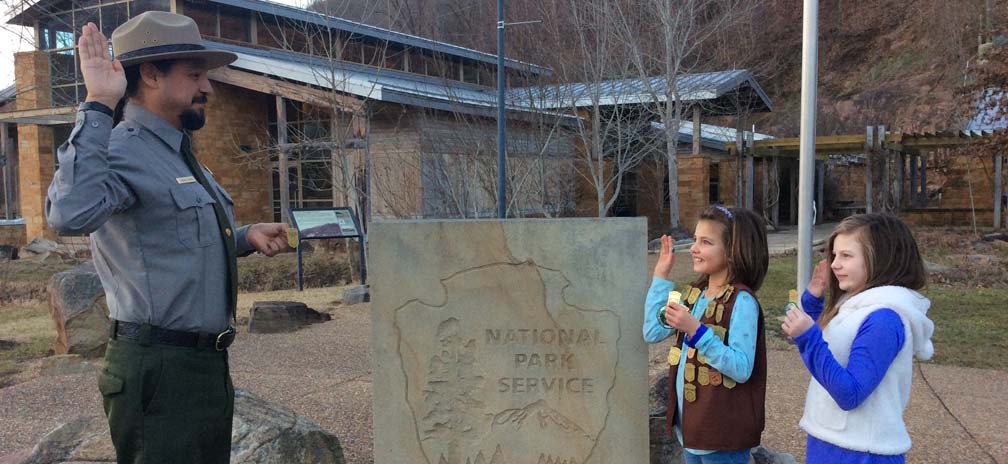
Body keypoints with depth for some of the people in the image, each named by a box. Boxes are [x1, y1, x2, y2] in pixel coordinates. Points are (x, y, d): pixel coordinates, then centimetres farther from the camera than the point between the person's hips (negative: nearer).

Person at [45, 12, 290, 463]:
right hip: (160, 373, -9)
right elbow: (70, 215, -37)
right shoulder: (122, 150, -16)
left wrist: (247, 237, 11)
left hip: (207, 363, 10)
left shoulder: (178, 154, 15)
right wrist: (97, 105, -34)